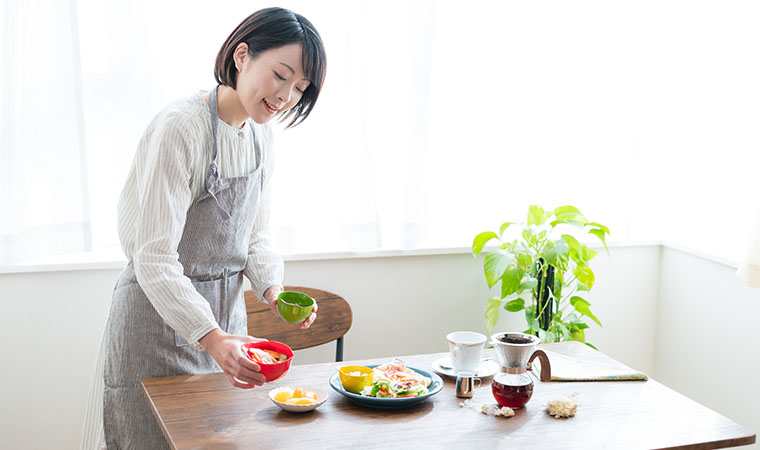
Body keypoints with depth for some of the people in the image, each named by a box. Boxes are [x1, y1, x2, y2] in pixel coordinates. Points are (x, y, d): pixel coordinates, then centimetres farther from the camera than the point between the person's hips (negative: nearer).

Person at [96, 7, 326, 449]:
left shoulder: (261, 135, 2)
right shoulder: (179, 128, -23)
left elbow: (254, 237, 8)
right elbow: (155, 259, -27)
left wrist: (273, 288, -11)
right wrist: (212, 338, -37)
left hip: (225, 312, 7)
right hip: (161, 314, -7)